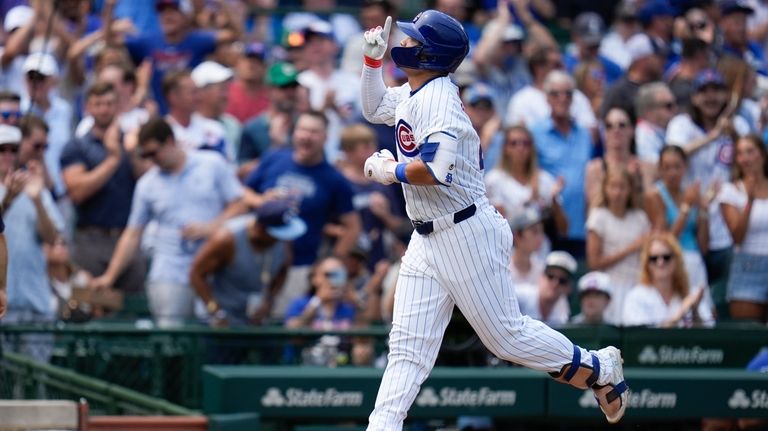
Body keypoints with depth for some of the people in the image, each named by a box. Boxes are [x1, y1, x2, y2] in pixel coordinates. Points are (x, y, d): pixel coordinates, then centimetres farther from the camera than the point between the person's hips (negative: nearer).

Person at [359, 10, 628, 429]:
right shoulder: (409, 95, 9)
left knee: (507, 335, 1)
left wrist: (389, 171, -16)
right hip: (426, 241, 9)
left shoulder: (437, 97, -19)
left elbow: (438, 169, -33)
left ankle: (598, 369, 18)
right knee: (408, 346, 2)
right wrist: (372, 60, 16)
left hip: (466, 234, -9)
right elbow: (374, 108, 32)